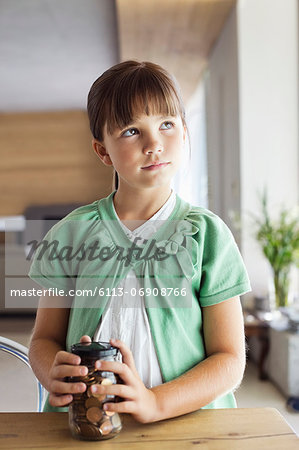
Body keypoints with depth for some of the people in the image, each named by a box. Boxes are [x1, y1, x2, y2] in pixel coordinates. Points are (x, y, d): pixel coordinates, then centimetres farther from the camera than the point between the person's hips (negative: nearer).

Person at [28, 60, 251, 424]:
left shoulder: (207, 234, -3)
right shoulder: (71, 234, 3)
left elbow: (230, 359, -4)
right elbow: (44, 339, 9)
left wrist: (155, 402, -19)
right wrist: (54, 376, -13)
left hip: (186, 419, -3)